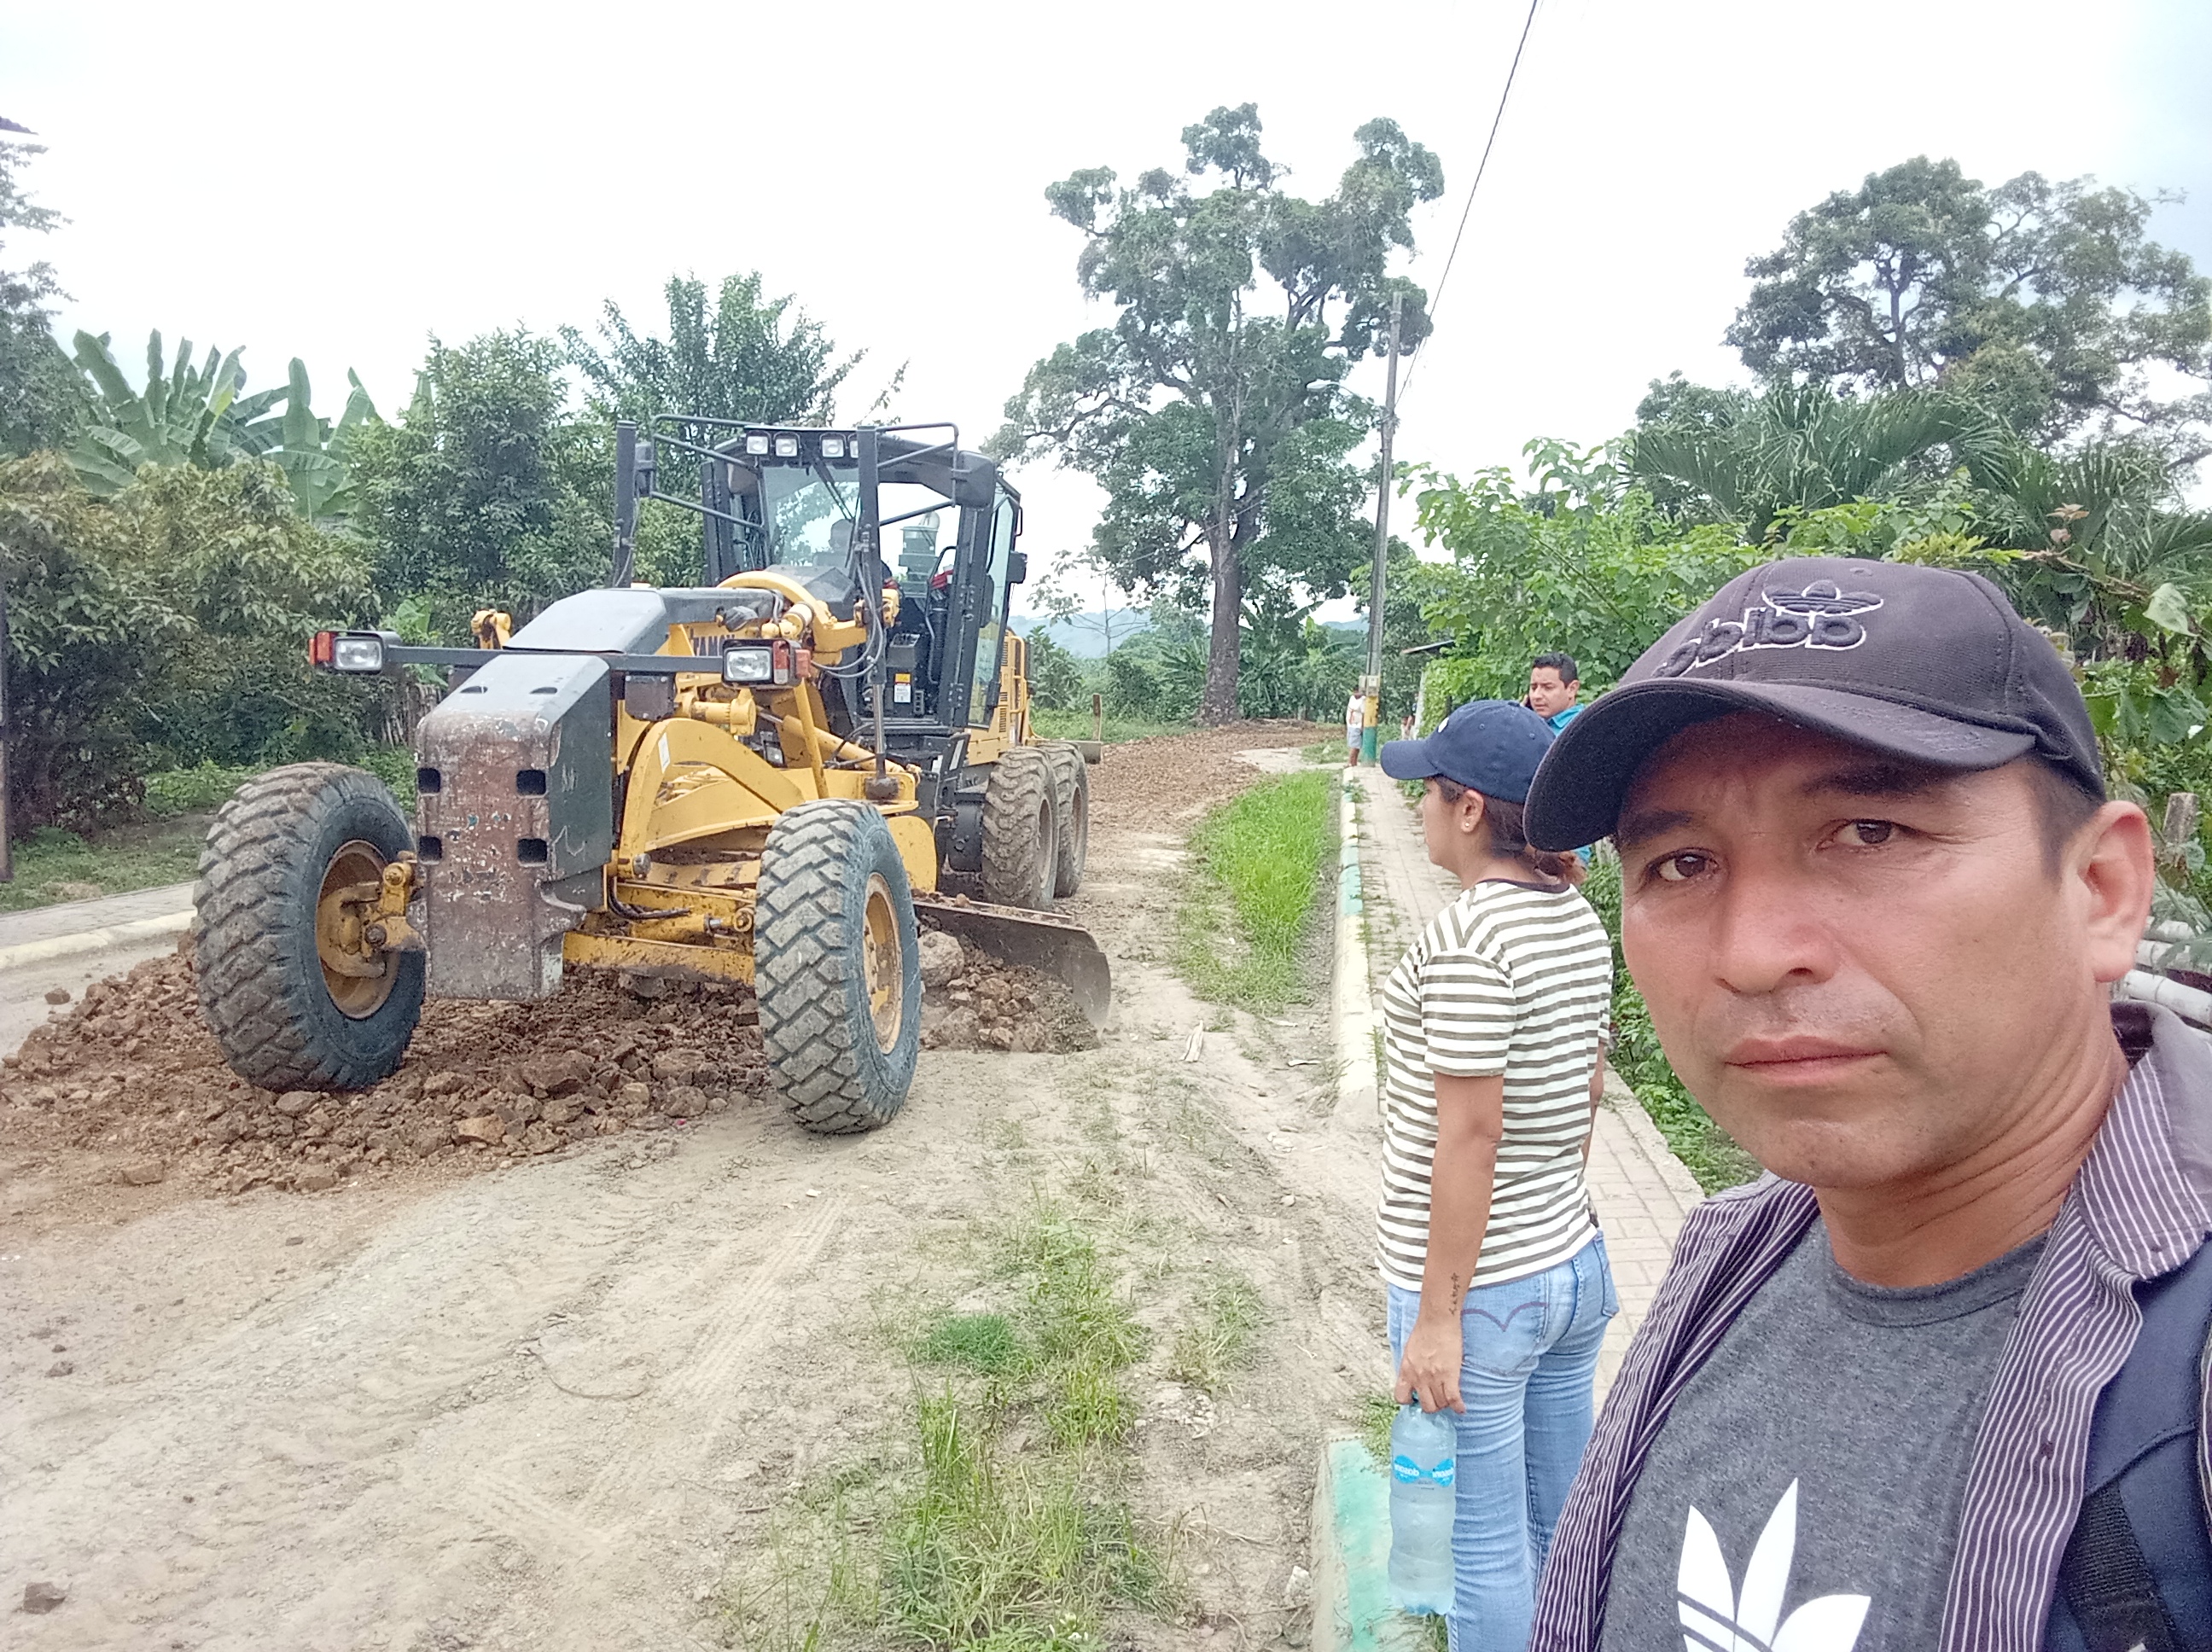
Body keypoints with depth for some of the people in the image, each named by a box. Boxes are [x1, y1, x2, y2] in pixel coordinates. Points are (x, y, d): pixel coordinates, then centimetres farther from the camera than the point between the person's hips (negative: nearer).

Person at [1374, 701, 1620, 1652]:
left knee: (1486, 1551, 9)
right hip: (1578, 1266, 8)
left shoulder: (1467, 938, -22)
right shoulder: (1581, 921, 4)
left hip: (1482, 1291, -8)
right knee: (1560, 1533, 22)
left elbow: (1470, 1138, -22)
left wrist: (1436, 1317, -16)